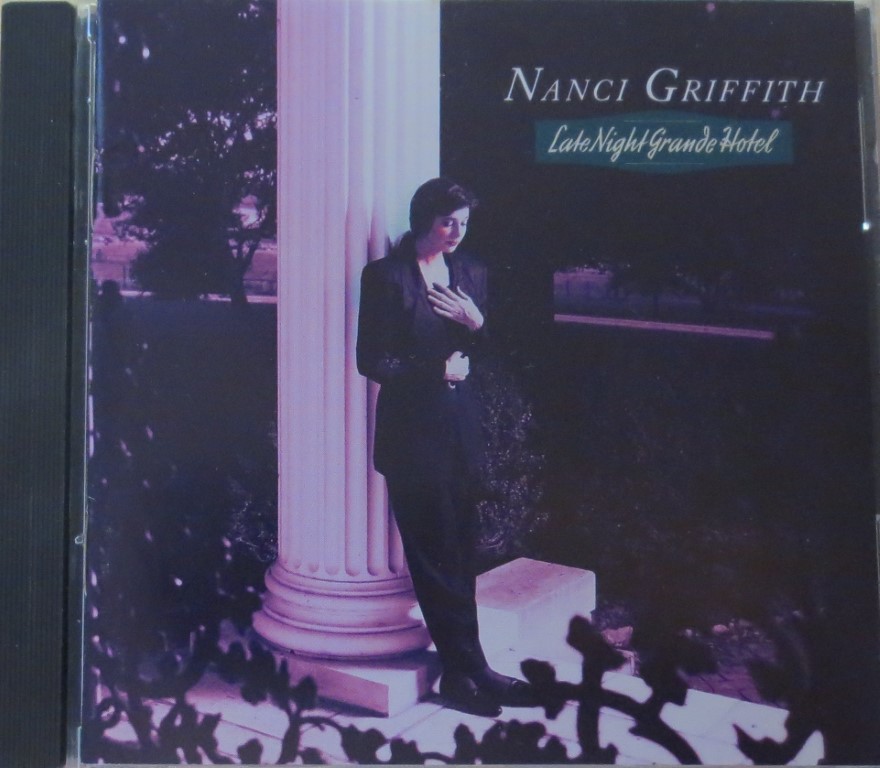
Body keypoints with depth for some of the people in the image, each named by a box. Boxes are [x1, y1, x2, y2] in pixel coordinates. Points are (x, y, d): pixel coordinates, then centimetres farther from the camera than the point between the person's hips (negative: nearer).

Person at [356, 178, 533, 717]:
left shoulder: (471, 272, 11)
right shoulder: (386, 276, -6)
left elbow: (487, 355, 13)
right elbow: (373, 362, -8)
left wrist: (477, 324, -7)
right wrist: (438, 369, -11)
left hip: (461, 425, 5)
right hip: (411, 430, -5)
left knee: (460, 551, 9)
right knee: (436, 555, 1)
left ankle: (458, 672, 19)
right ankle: (472, 670, 11)